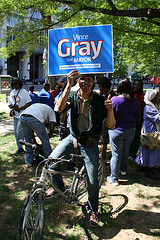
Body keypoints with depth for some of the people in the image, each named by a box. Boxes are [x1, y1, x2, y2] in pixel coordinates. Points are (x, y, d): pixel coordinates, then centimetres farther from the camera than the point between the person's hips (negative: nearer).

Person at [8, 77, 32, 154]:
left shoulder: (24, 92, -8)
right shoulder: (12, 92, 13)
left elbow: (29, 103, -13)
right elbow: (10, 103, 21)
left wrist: (19, 108, -20)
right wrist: (11, 106, -4)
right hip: (15, 115, 7)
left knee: (20, 131, -9)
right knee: (16, 132, 10)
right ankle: (19, 148, 24)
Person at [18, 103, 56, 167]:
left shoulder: (36, 106, 42)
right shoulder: (50, 111, 29)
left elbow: (31, 128, 38)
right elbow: (51, 129, 17)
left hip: (22, 117, 6)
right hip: (34, 119, -5)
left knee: (27, 139, 26)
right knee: (45, 140, 14)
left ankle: (29, 162, 32)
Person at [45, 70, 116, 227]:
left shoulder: (99, 101, -10)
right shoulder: (72, 97, -5)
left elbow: (110, 125, -12)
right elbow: (60, 107, -26)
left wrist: (110, 110, -32)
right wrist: (68, 85, -35)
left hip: (90, 144, -2)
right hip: (72, 138, 2)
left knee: (92, 182, 0)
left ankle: (93, 211, 29)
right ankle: (58, 186, 18)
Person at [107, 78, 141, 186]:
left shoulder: (114, 100, -19)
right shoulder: (134, 101, -6)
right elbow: (138, 117, 3)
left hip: (117, 130, -4)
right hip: (131, 130, 4)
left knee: (116, 154, 5)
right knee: (126, 151, 23)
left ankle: (114, 178, 15)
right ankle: (123, 169, 44)